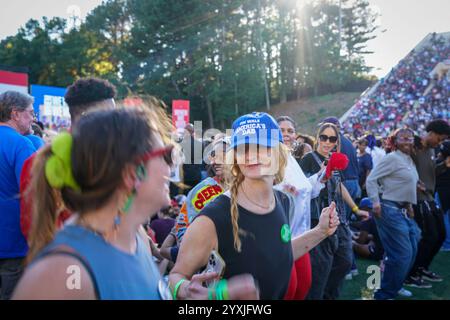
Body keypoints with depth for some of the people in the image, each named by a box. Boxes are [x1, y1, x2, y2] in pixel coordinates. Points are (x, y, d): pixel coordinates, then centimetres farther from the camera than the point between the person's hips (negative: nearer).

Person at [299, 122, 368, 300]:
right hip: (319, 219, -8)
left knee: (345, 260, 13)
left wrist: (356, 209, 29)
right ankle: (313, 295, 10)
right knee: (322, 263, -8)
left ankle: (328, 294, 31)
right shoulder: (309, 159, -7)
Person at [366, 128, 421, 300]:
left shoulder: (409, 160, 15)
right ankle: (384, 293, 4)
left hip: (404, 210, 10)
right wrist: (376, 202, -21)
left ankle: (395, 286, 30)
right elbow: (371, 179, -14)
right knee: (402, 253, -9)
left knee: (411, 250, 14)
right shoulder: (392, 158, -12)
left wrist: (409, 205, 17)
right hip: (391, 210, -10)